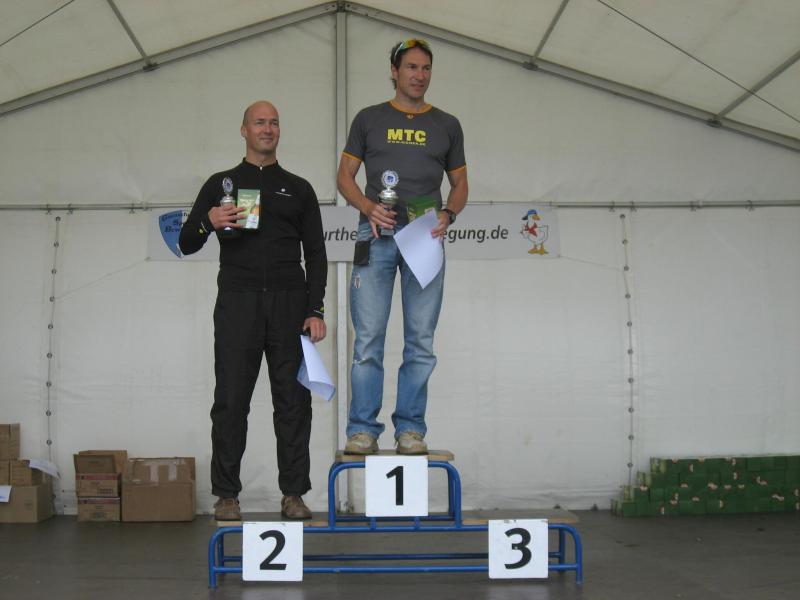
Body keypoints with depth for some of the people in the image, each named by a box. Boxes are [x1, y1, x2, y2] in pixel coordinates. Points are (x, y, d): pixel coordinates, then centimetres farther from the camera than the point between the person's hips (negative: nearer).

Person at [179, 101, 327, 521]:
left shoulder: (298, 188, 15)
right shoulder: (220, 184, 12)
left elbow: (315, 254, 10)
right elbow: (186, 244, 8)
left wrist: (315, 310, -1)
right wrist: (208, 222, -14)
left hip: (289, 303, 1)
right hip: (238, 302, -1)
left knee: (293, 400, 1)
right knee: (231, 401, 0)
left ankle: (294, 493, 10)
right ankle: (226, 495, 10)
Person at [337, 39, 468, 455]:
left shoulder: (447, 125, 17)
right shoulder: (368, 119, 13)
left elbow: (459, 182, 17)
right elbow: (344, 175, 10)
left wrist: (448, 214, -4)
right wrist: (368, 207, -9)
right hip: (376, 235, -1)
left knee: (420, 341, 1)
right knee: (368, 338, -5)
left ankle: (411, 429, 9)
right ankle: (363, 429, 2)